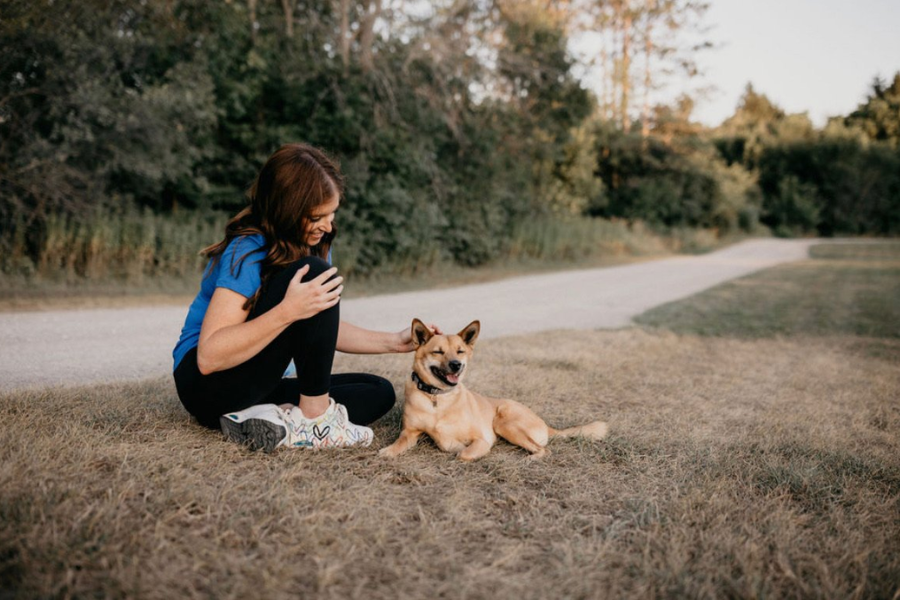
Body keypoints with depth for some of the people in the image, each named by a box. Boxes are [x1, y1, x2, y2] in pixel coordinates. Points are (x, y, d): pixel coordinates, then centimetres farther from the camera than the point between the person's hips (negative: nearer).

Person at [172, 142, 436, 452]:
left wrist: (394, 342, 1)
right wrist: (287, 311, -39)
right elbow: (208, 357, -29)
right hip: (206, 384, -8)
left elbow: (327, 328, 13)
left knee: (379, 392, -3)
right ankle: (317, 418, -20)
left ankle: (271, 423, -19)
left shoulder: (312, 245, 3)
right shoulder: (247, 252, -21)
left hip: (259, 387, 9)